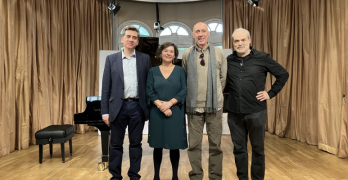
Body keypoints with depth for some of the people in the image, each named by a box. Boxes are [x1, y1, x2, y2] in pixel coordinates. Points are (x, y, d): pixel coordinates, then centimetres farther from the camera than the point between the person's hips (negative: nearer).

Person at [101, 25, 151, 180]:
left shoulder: (145, 59, 5)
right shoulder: (111, 59, 5)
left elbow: (149, 84, 4)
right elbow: (106, 87, 2)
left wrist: (149, 108, 1)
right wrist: (105, 111, -2)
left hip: (137, 106, 0)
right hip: (118, 106, 0)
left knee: (135, 143, 11)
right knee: (115, 144, 9)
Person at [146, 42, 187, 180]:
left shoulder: (180, 71, 5)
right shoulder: (153, 71, 7)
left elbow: (184, 91, -4)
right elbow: (149, 91, -2)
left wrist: (169, 103, -17)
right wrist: (160, 105, -16)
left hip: (176, 113, 0)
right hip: (157, 113, 1)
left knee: (175, 145, 4)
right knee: (157, 145, 7)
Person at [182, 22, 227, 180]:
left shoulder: (219, 53, 2)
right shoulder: (187, 55, 3)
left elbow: (223, 78, 8)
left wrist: (215, 95, 9)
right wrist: (191, 96, 10)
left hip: (214, 105, 0)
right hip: (194, 106, 1)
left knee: (215, 143, 9)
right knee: (194, 144, 8)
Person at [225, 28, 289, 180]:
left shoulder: (262, 58, -2)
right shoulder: (229, 60, 4)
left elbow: (283, 74, 3)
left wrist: (270, 93, -1)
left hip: (256, 111, -2)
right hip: (234, 112, 2)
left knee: (258, 148, 11)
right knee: (239, 148, 12)